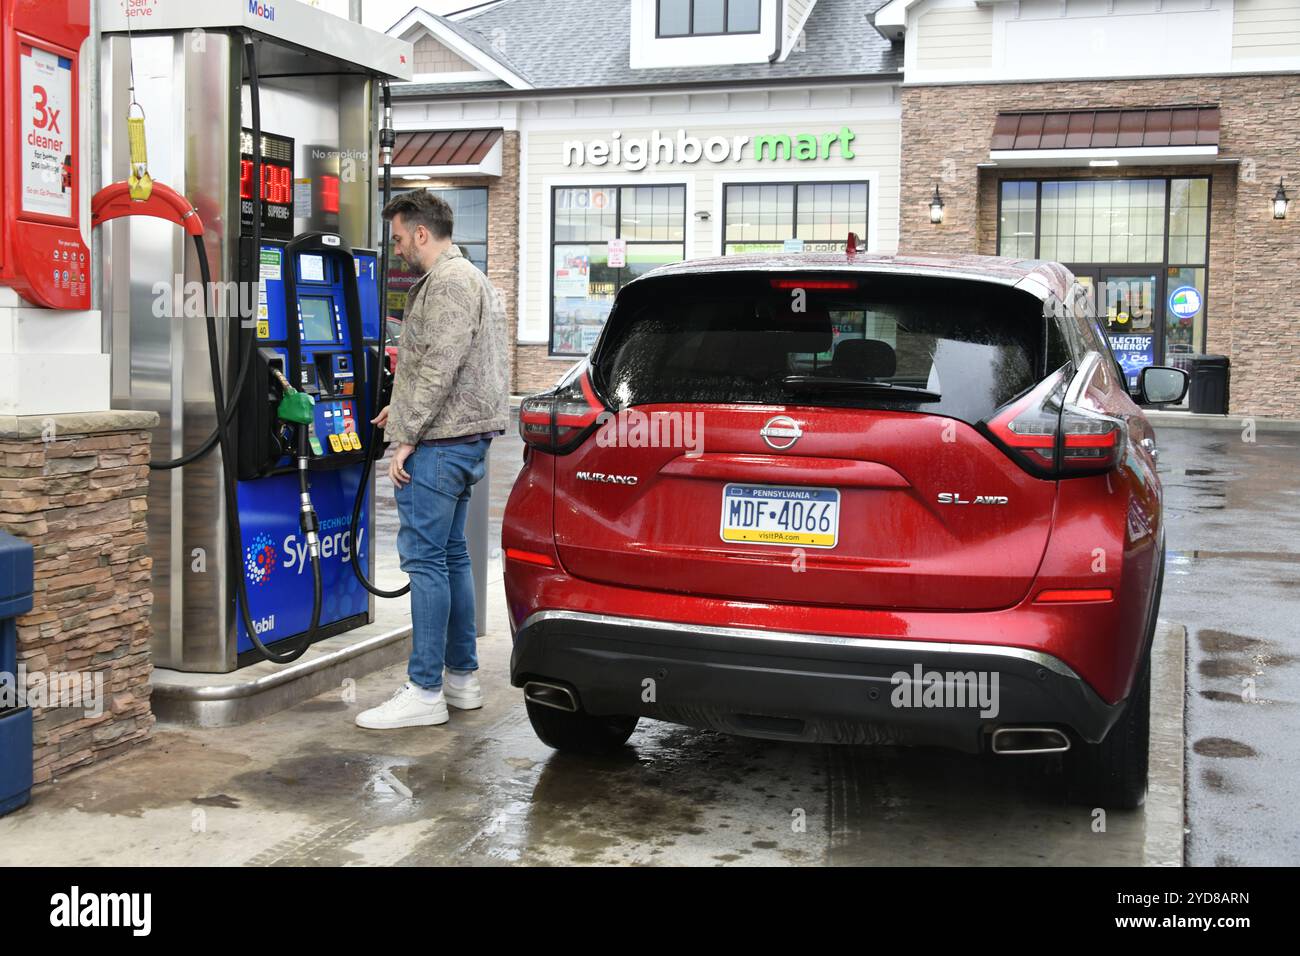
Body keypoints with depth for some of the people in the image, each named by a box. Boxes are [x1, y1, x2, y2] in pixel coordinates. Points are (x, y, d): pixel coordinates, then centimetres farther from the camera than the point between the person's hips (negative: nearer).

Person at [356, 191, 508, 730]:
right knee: (450, 557, 14)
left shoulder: (449, 283, -13)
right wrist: (404, 407, 24)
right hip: (463, 440, 11)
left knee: (425, 558, -9)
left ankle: (425, 692, -5)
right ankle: (462, 679, 20)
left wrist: (406, 437, -18)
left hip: (441, 443, -11)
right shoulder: (462, 278, 21)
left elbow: (441, 367, -21)